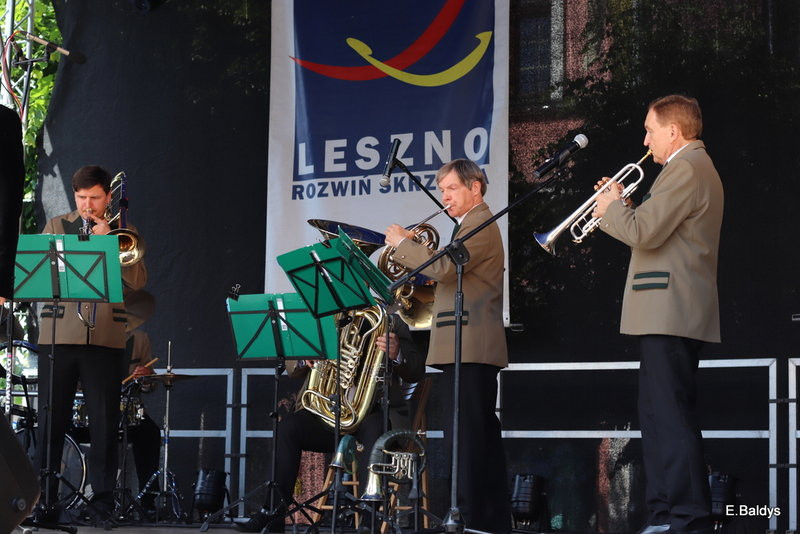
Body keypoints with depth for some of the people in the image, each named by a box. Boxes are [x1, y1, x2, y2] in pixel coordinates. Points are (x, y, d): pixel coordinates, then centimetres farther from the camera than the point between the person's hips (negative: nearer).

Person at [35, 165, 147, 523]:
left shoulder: (124, 232, 12)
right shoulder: (57, 226, 13)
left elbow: (137, 280, -2)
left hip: (106, 339, 0)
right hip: (58, 334, 1)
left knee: (104, 422, -1)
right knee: (51, 418, 1)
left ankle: (103, 501, 5)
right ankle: (42, 498, 8)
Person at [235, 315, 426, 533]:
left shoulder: (391, 323, 11)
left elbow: (416, 372, 4)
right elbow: (291, 368, 18)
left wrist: (397, 355, -19)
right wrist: (304, 360, -8)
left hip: (370, 409, -3)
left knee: (374, 428, -37)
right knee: (288, 426, -26)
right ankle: (273, 514, -27)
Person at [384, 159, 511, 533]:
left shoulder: (480, 225, -8)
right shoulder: (474, 225, 24)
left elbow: (443, 268, -21)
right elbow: (446, 273, 23)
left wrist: (403, 242, -9)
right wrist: (412, 249, 11)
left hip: (468, 348, -11)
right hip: (470, 349, 11)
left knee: (464, 441, -14)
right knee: (483, 440, 11)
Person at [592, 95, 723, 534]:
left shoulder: (685, 169, -12)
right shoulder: (696, 168, 23)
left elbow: (644, 233, -21)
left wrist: (611, 209, -3)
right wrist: (621, 208, 14)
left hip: (669, 313, -11)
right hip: (669, 314, 11)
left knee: (672, 416, -11)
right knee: (659, 415, 13)